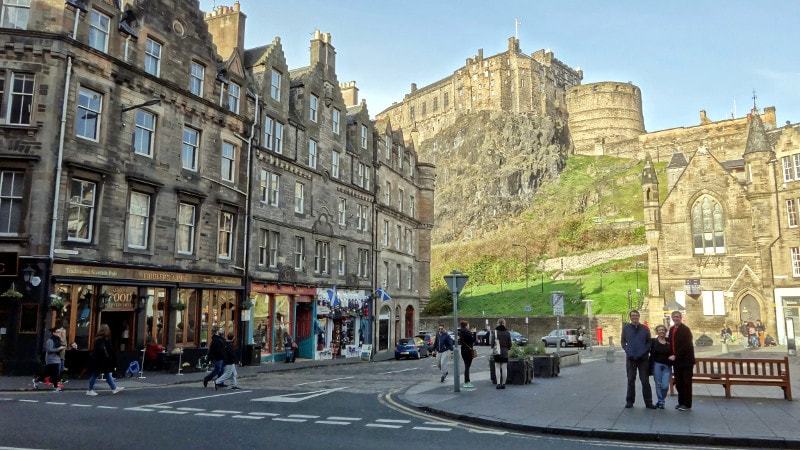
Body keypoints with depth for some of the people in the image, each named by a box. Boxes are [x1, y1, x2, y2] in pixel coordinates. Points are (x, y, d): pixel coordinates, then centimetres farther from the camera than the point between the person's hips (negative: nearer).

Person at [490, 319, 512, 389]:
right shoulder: (507, 332, -1)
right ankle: (503, 384, 9)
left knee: (497, 368, 5)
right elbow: (509, 344, 3)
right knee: (504, 368, 6)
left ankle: (498, 383, -4)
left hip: (497, 352, -1)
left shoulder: (494, 332, -6)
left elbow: (491, 342, -7)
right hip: (505, 352, 1)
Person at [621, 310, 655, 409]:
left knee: (645, 381, 1)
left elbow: (649, 342, 6)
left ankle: (648, 402, 7)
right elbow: (623, 342, 9)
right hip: (630, 358, 1)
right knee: (631, 380, 7)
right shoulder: (626, 328, 5)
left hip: (643, 358, 0)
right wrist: (627, 351, -7)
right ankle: (629, 401, 14)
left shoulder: (645, 329, 4)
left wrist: (645, 351, -9)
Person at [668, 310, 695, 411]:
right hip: (676, 360, 7)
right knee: (678, 382, 11)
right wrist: (672, 355, 6)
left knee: (686, 382, 0)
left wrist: (676, 356, -19)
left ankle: (687, 404, 7)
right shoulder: (672, 329, 11)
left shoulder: (685, 329, -12)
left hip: (685, 360, -7)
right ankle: (681, 402, 20)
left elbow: (686, 346, -19)